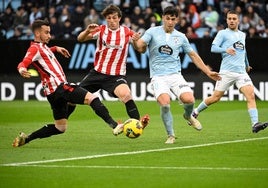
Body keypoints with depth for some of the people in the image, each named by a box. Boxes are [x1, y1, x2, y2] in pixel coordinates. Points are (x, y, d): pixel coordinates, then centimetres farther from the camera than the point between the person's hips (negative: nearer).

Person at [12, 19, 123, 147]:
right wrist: (22, 70, -46)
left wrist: (56, 48, 37)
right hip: (59, 87, -11)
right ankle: (114, 125, -32)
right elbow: (23, 63, -25)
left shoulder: (42, 46, 22)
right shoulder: (35, 48, -6)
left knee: (60, 128, 14)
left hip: (55, 92, 11)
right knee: (92, 98, -19)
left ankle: (25, 138, 12)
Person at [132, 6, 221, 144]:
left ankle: (188, 116, 18)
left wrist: (208, 72, 18)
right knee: (165, 103, -25)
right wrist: (135, 41, -36)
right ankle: (170, 135, -4)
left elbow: (193, 55, 19)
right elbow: (140, 47, -12)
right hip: (158, 76, -2)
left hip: (175, 74, 2)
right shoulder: (152, 32, 1)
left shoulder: (181, 37, 10)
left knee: (189, 99, -20)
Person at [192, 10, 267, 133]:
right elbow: (213, 48, -9)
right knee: (216, 98, 1)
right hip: (227, 71, -4)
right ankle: (196, 112, 24)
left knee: (251, 95, -15)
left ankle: (255, 124, -22)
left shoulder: (242, 35, 20)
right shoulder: (222, 33, 3)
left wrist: (247, 65, 47)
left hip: (241, 72, 4)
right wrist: (226, 50, -26)